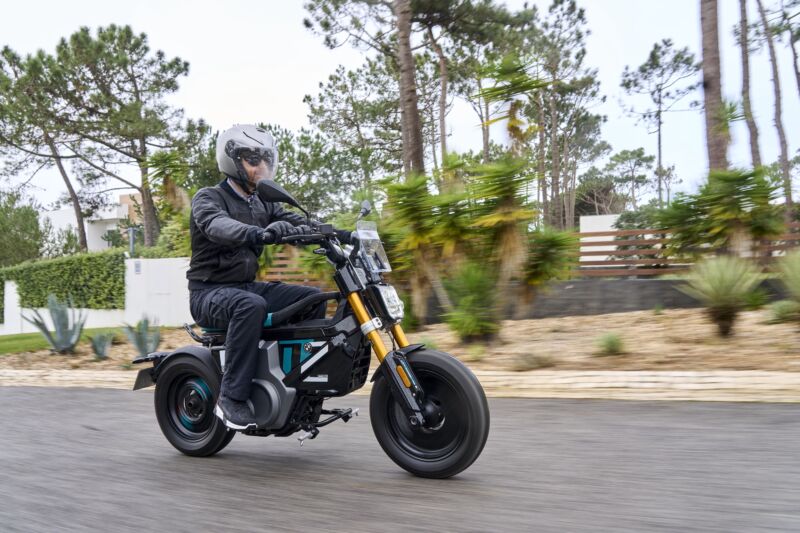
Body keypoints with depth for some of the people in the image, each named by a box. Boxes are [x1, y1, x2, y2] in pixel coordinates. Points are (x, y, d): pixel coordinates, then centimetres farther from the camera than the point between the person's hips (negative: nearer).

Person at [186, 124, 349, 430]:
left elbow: (298, 224, 2)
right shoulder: (208, 198, -8)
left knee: (314, 298, -8)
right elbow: (217, 226, -31)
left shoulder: (263, 204, 14)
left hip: (247, 286, 7)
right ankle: (232, 397, -32)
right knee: (251, 306, -38)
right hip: (210, 292, -7)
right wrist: (257, 234, -52)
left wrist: (341, 235, -15)